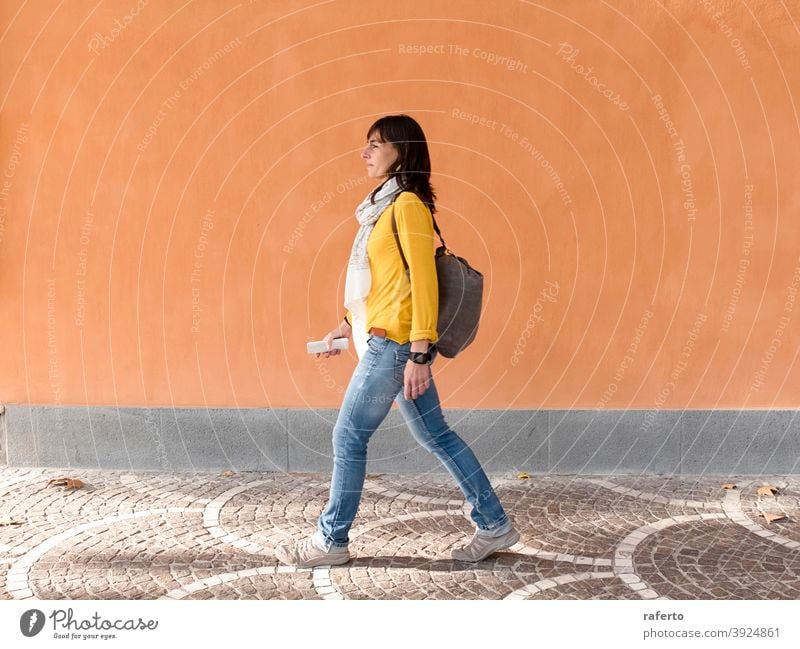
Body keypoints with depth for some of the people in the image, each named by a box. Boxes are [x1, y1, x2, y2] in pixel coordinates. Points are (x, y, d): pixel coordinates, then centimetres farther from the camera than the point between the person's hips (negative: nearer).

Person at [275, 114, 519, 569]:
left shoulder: (408, 204, -12)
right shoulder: (386, 204, 16)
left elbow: (423, 281, -18)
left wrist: (420, 354, -21)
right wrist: (348, 326, 21)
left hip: (394, 343, -9)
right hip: (387, 342, 9)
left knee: (349, 437, 0)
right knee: (435, 434, 11)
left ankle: (332, 541, 12)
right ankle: (495, 525, 17)